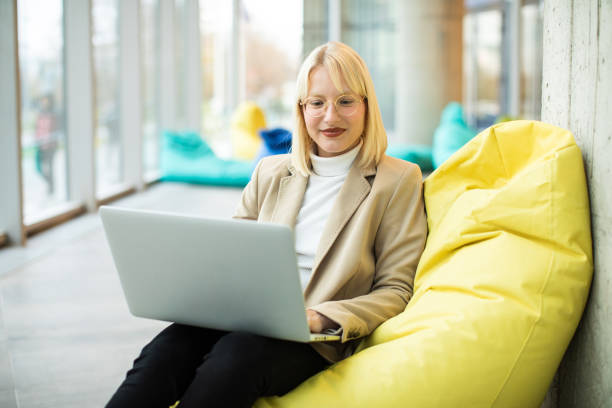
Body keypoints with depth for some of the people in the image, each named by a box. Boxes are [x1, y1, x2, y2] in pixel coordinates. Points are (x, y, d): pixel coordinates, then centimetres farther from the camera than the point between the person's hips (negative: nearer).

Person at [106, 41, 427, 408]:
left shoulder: (399, 181, 5)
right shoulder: (270, 173, 19)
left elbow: (395, 290, 1)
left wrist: (320, 318, -16)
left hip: (315, 342, -3)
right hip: (245, 321, 4)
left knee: (236, 355, -37)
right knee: (166, 350, -31)